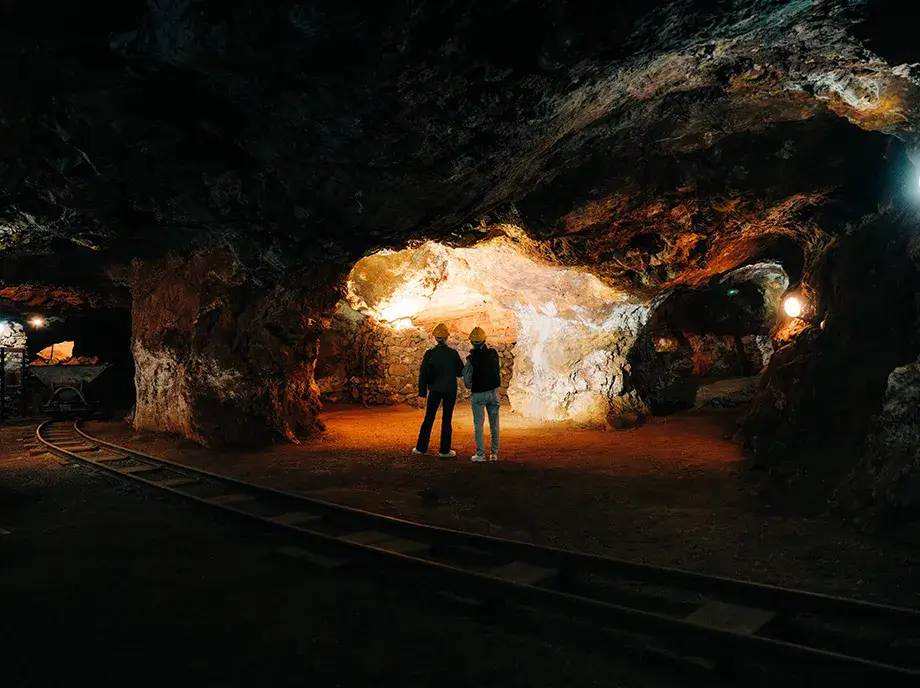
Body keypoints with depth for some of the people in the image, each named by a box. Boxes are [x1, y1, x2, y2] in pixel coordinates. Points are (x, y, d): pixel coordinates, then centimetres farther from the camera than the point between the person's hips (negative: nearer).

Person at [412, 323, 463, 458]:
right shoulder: (453, 353, -9)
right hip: (450, 390, -1)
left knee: (429, 418, 12)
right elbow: (461, 372, -2)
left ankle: (421, 448, 18)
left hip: (435, 390, 1)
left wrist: (422, 392, 3)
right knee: (446, 419, 6)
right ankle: (444, 451, 9)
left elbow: (423, 374, -4)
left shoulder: (429, 354, -7)